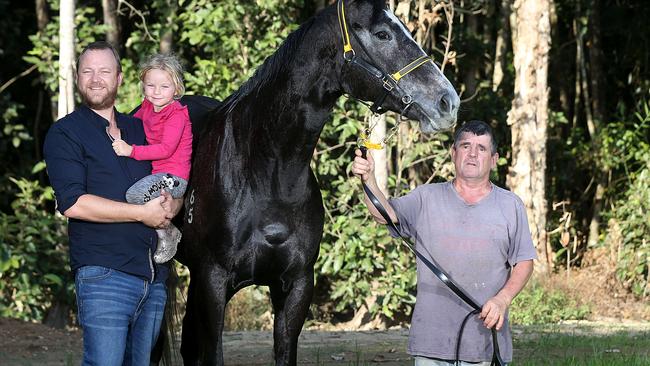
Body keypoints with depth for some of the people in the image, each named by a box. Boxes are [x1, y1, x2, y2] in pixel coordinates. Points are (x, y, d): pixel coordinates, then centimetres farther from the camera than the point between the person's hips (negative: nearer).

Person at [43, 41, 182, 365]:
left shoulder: (140, 129, 19)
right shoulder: (64, 134, 0)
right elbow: (72, 202, -13)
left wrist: (170, 206, -5)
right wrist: (142, 213, -13)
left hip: (154, 277, 6)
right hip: (104, 274, -6)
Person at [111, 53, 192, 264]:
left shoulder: (176, 114, -14)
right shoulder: (147, 106, 11)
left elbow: (166, 149, -25)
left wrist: (131, 151, -27)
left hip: (173, 177, -10)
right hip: (155, 173, 10)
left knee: (135, 195, -29)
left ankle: (167, 234, -10)